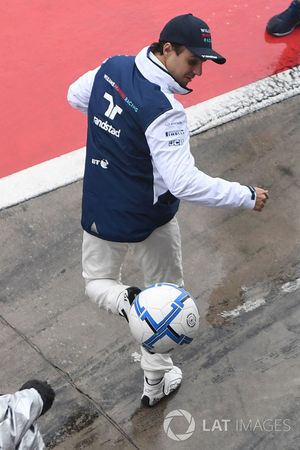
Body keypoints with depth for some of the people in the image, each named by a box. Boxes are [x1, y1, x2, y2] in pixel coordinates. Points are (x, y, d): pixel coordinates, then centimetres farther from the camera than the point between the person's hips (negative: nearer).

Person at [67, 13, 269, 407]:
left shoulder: (112, 67, -7)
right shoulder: (163, 109, -29)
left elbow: (75, 96, 13)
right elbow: (184, 182, -33)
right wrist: (246, 196, -23)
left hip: (99, 213, 5)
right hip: (150, 221, -5)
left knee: (97, 282, 26)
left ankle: (125, 300, -9)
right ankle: (157, 380, 24)